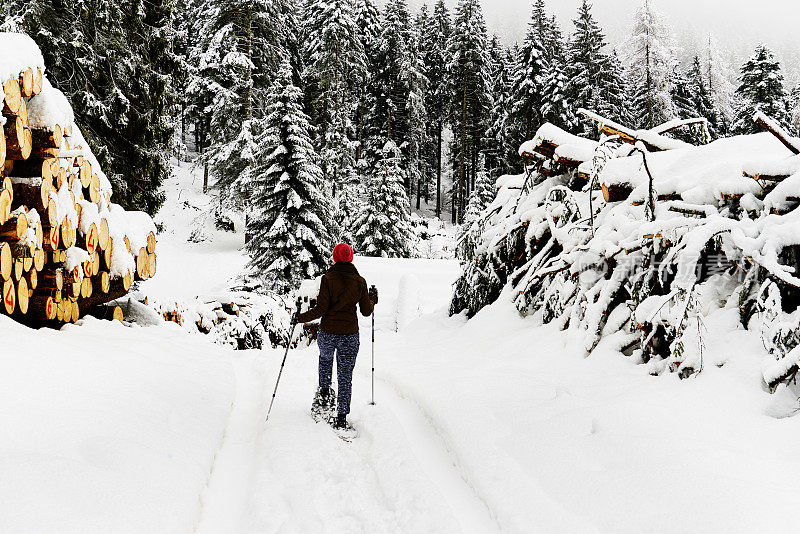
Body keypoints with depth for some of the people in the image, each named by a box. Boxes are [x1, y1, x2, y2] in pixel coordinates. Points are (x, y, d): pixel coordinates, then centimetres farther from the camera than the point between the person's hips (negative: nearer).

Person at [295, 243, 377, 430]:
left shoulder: (328, 278, -10)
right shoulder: (359, 281, -3)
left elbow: (321, 309, -13)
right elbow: (366, 311, 2)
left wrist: (301, 318, 2)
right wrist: (373, 300, 23)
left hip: (327, 333, -1)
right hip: (349, 334, 1)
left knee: (325, 357, 34)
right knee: (345, 377, 9)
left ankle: (324, 392, 24)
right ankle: (341, 419, 9)